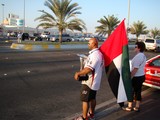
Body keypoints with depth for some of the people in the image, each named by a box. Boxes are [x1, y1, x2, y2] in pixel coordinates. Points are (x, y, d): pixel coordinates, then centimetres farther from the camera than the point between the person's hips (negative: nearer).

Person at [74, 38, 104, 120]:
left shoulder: (94, 55, -23)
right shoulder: (100, 54, 8)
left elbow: (88, 69, -28)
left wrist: (78, 73, -16)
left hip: (89, 81, -10)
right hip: (95, 81, 10)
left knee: (85, 100, 2)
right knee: (92, 98, 20)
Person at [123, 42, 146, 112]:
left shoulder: (138, 57, -23)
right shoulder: (143, 56, 8)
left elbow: (135, 69, -25)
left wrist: (130, 77, -20)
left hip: (136, 77, -9)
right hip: (141, 76, 9)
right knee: (138, 91, 15)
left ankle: (129, 107, 16)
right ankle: (137, 107, 24)